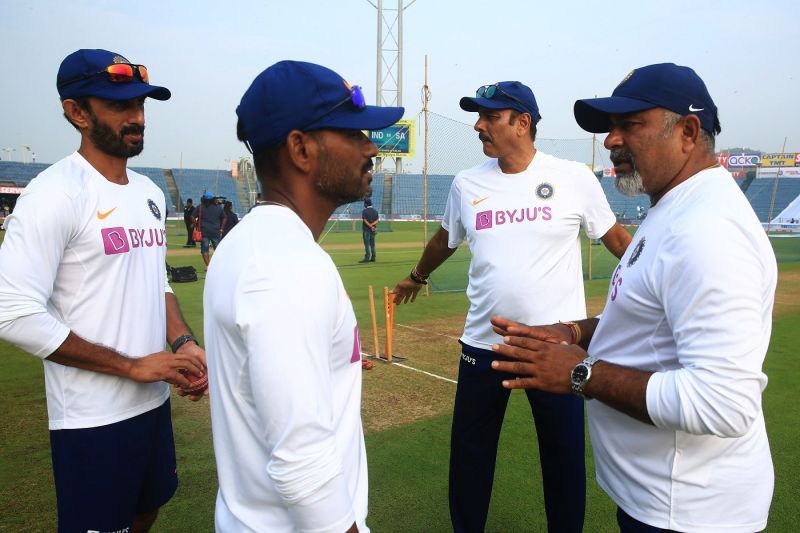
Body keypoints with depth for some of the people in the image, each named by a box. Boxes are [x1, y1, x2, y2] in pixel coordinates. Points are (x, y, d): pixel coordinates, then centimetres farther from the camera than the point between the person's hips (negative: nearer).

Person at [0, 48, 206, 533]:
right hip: (93, 420, -7)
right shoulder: (55, 194, -17)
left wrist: (183, 342, -1)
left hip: (154, 402, 8)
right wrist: (132, 365, -19)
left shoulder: (150, 192, 8)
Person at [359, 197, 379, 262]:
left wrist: (370, 226, -15)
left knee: (367, 244, -6)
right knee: (372, 244, 9)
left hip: (366, 230, -6)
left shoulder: (365, 211, -8)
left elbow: (365, 220, -16)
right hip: (373, 230, 6)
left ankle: (367, 258, -9)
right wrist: (372, 225, -12)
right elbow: (377, 220, 1)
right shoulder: (375, 211, 10)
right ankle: (373, 258, 10)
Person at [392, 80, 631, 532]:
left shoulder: (575, 178, -5)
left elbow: (615, 237, 6)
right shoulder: (467, 185, 3)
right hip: (483, 343, 3)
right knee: (469, 452, 13)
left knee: (565, 455, 11)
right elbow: (446, 240, 20)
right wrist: (417, 278, 33)